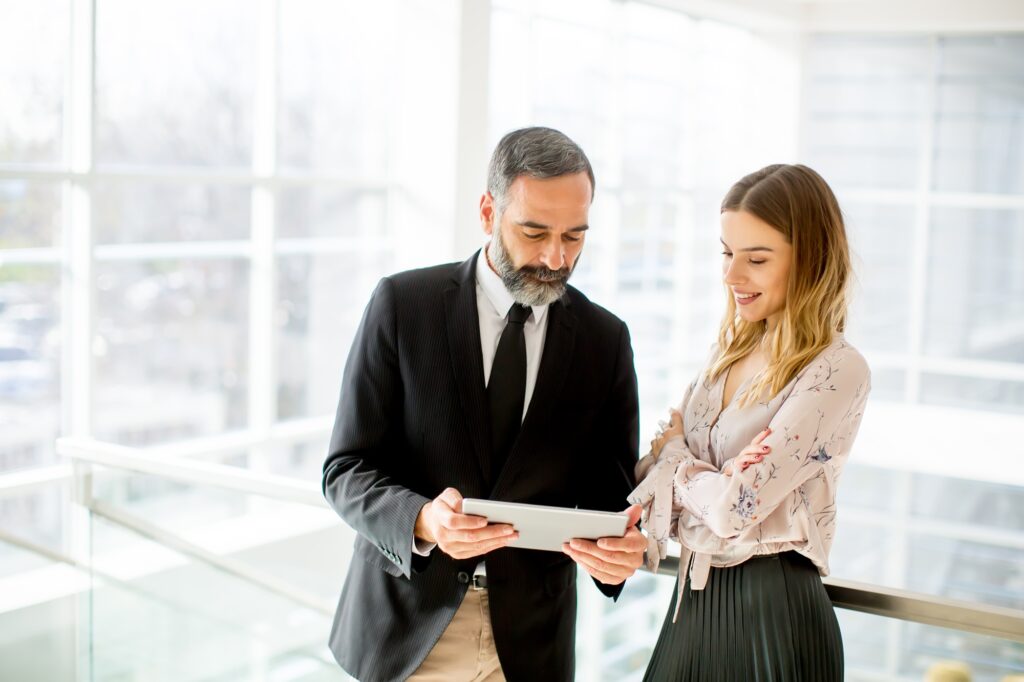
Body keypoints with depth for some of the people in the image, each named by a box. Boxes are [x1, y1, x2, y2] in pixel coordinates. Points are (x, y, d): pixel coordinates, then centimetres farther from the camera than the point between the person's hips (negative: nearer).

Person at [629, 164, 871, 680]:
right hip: (694, 599, 7)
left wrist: (670, 450, -5)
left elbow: (733, 505, -22)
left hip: (772, 610, -6)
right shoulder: (732, 349, 7)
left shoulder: (836, 370, -17)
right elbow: (671, 459, 7)